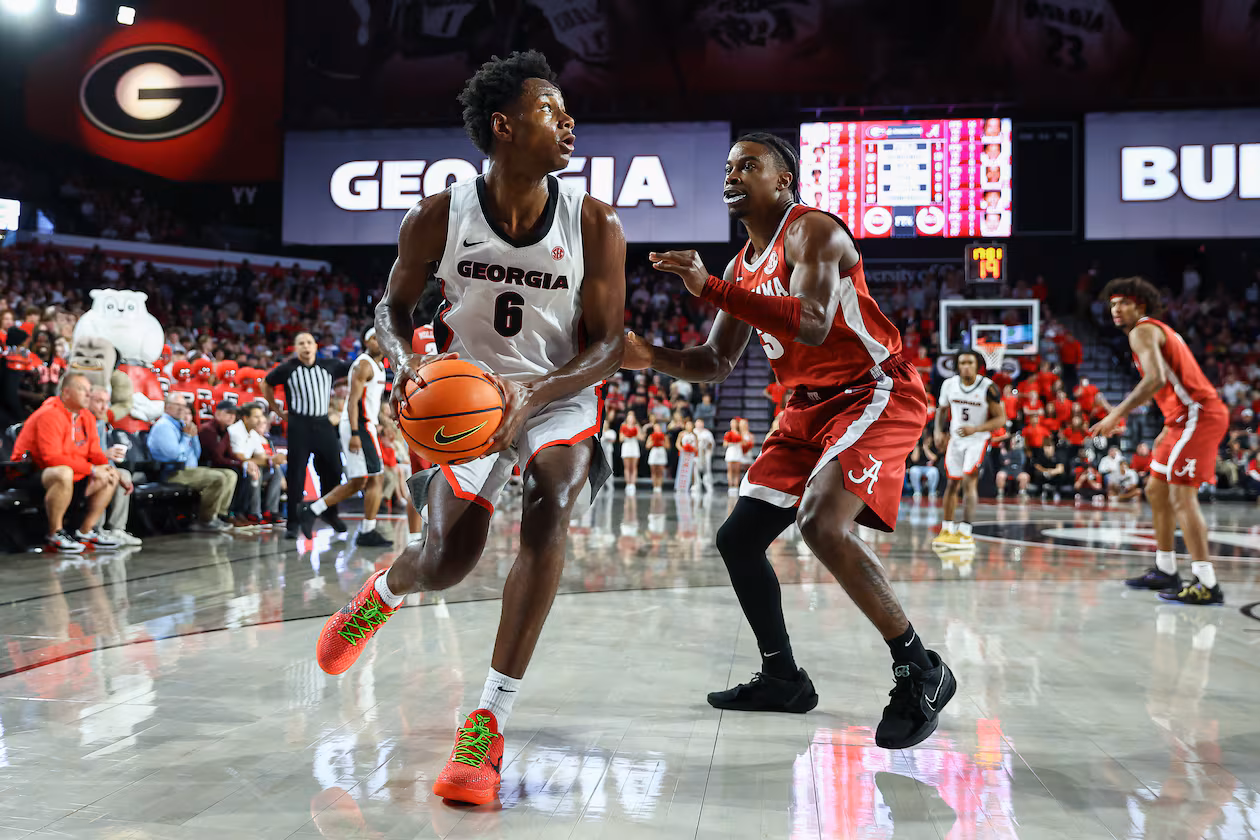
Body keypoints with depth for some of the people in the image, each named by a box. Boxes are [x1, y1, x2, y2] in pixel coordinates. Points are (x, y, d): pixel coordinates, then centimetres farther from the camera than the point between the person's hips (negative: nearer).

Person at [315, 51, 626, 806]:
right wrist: (408, 363, -21)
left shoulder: (594, 224, -15)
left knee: (551, 503, -31)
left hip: (560, 393, 0)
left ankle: (490, 724, -23)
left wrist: (532, 394, -31)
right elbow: (394, 308, 2)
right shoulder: (439, 218, -14)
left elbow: (609, 347, -14)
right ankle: (383, 594, 36)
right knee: (447, 561, -7)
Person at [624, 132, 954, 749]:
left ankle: (920, 672, -15)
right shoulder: (742, 268, 13)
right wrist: (652, 357, -1)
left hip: (875, 392, -9)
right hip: (810, 407, 9)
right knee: (737, 539, 7)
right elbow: (716, 363, 17)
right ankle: (782, 678, 23)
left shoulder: (812, 231, -13)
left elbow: (812, 324, -31)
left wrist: (710, 288, -34)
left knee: (821, 523, -31)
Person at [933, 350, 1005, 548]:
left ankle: (965, 532, -15)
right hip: (955, 438, 5)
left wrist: (975, 429, -28)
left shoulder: (988, 388, -17)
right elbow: (941, 409, 11)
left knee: (969, 481, -18)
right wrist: (939, 432, -4)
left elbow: (1001, 419, -15)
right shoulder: (949, 384, -5)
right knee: (952, 484, 11)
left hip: (978, 440, -4)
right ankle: (946, 530, 24)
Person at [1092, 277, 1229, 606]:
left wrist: (1118, 414, -24)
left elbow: (1156, 379, -24)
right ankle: (1165, 571, 23)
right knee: (1156, 490, 16)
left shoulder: (1143, 331, -8)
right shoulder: (1160, 331, 23)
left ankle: (1207, 584, -16)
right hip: (1192, 415, 11)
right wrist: (1168, 430, 27)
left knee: (1181, 496, -14)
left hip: (1197, 415, -11)